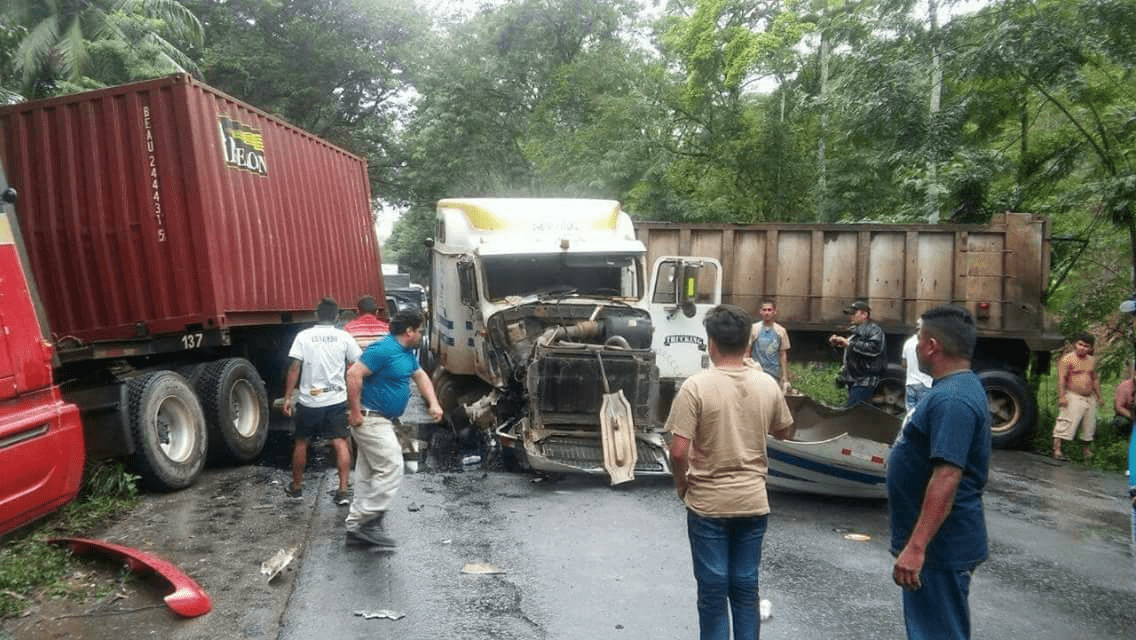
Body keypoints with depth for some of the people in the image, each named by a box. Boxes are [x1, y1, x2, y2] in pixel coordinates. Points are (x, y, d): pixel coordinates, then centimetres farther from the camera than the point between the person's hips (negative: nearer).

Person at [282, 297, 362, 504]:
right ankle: (343, 490, -1)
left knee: (301, 443, 16)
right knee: (340, 443, 3)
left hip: (309, 401, 0)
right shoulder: (344, 337, -2)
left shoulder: (303, 336, -4)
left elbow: (294, 368, -8)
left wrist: (288, 397, -3)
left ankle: (296, 487, 29)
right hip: (337, 399, 0)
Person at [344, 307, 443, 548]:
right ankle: (368, 523, -6)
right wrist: (355, 413, -22)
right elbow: (354, 374, -25)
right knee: (391, 468, -12)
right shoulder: (384, 349, -19)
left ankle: (356, 525, 20)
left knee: (369, 473, 13)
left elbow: (420, 376, 24)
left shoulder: (407, 352, 12)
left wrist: (434, 404, 9)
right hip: (370, 419, -10)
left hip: (382, 421, 10)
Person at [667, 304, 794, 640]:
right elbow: (784, 432, 14)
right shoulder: (767, 385, -3)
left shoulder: (696, 385, -16)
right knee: (746, 586, 15)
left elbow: (678, 452, -18)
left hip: (708, 503, -3)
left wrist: (681, 482, 0)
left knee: (713, 589, 9)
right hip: (753, 501, 4)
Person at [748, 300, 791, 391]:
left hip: (774, 375, 1)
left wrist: (785, 378, 5)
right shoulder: (753, 329, 2)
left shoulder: (781, 331, 6)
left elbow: (783, 355, 8)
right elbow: (747, 352, 5)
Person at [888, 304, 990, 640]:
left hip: (940, 546, -10)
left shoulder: (952, 400, -24)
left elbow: (947, 477, -31)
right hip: (938, 540, 10)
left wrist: (916, 547, -31)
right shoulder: (956, 388, 10)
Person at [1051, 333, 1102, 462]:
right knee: (1066, 423, -14)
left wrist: (1099, 396, 21)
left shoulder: (1092, 361, 14)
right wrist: (1061, 396, -21)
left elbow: (1095, 380, 23)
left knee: (1089, 425, 14)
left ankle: (1088, 450, 29)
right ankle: (1057, 450, -15)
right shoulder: (1067, 359, -7)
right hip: (1073, 397, -7)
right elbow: (1061, 378, -14)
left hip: (1090, 398, 7)